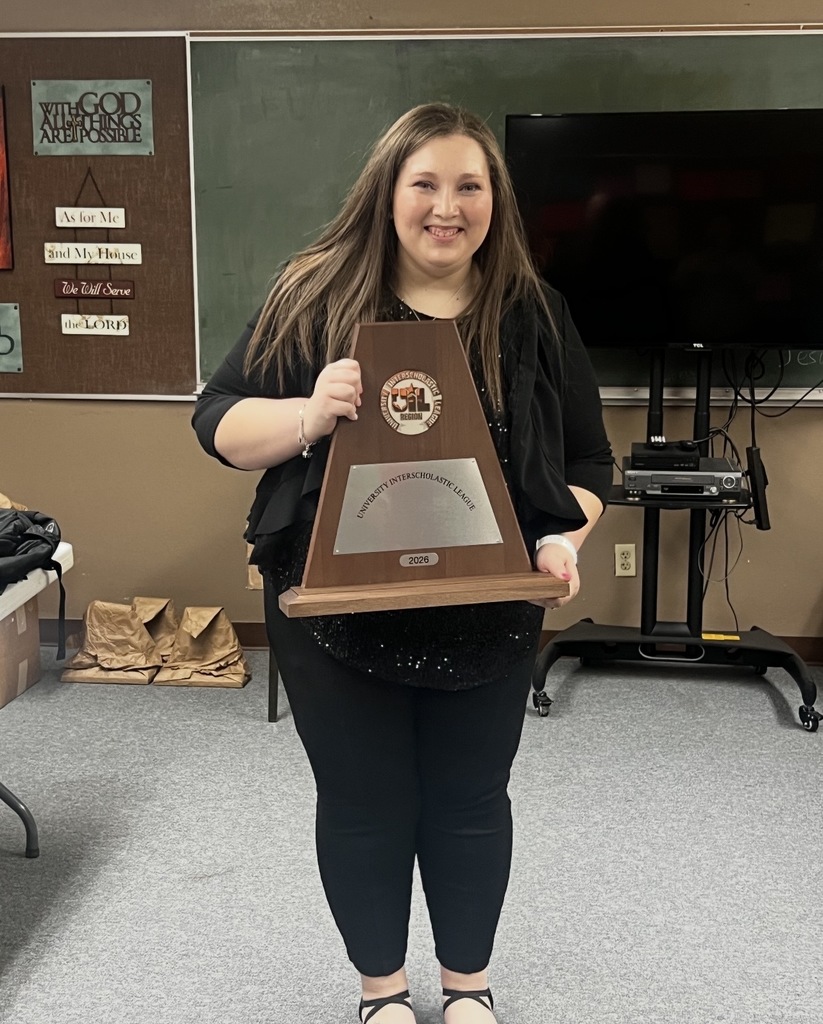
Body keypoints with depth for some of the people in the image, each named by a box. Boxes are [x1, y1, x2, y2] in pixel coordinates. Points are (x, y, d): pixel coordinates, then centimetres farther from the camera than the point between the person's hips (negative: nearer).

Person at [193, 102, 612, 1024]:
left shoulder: (532, 315, 0)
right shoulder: (316, 297, -5)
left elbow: (587, 460, 5)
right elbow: (218, 424, -3)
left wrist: (562, 542, -15)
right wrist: (308, 416, -24)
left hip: (485, 622, 1)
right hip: (338, 614, -1)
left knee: (469, 803, 15)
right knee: (362, 806, 12)